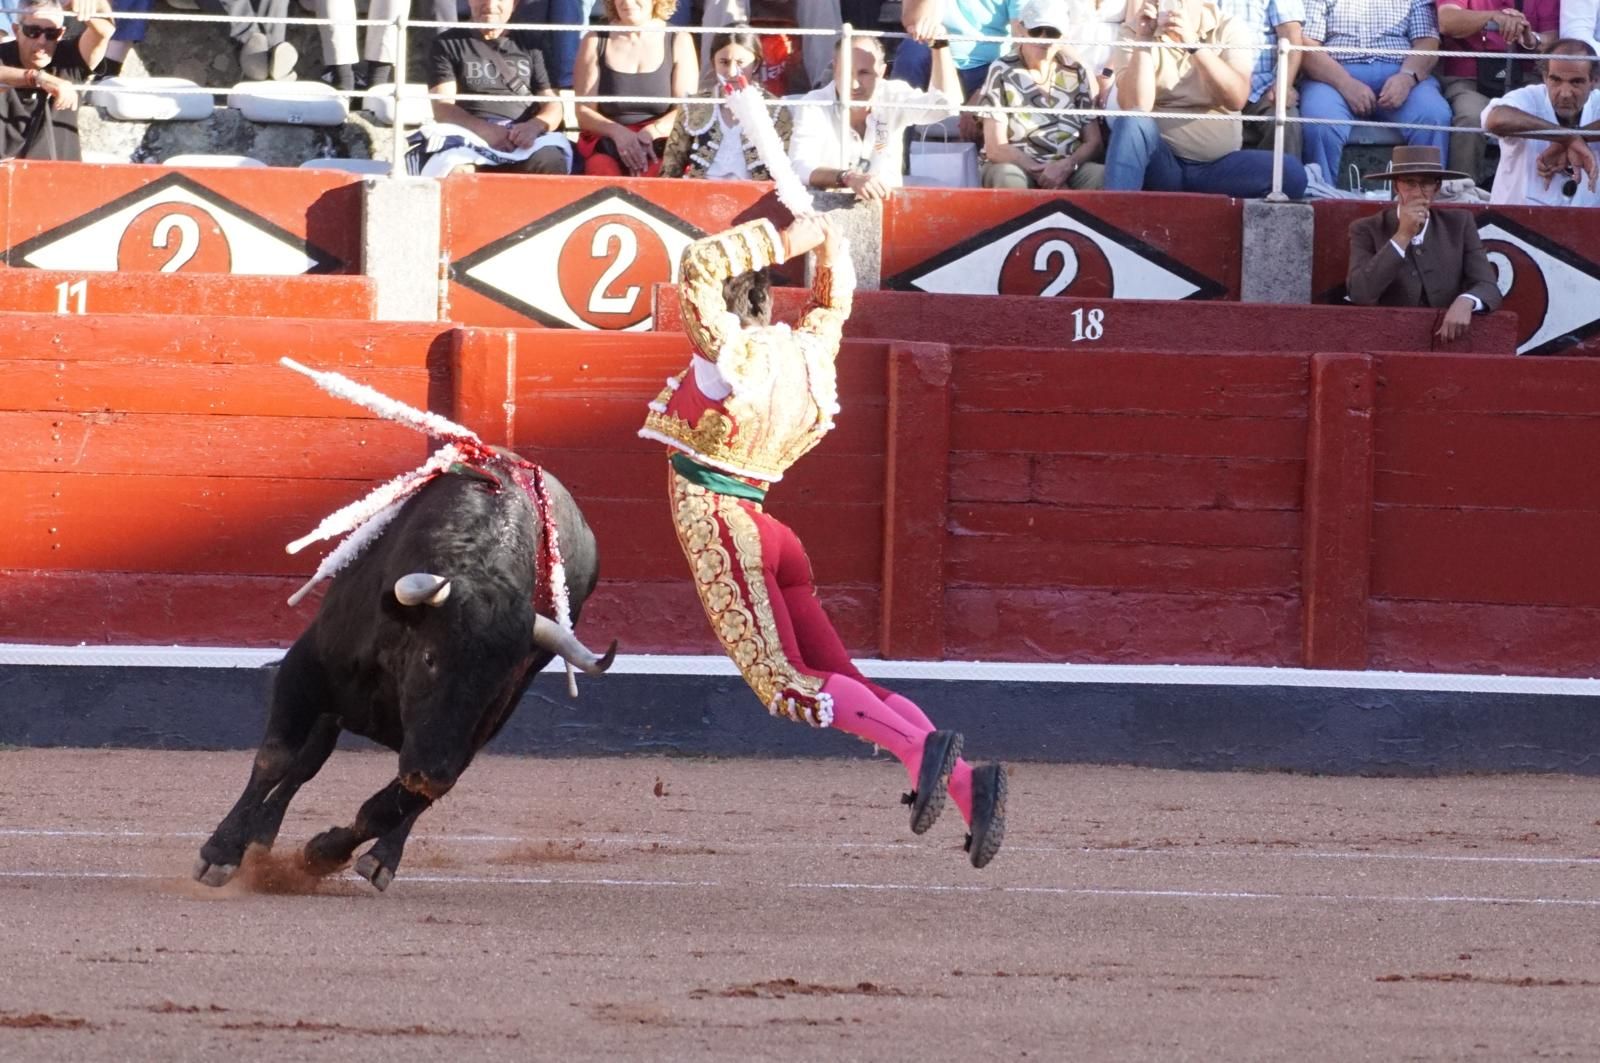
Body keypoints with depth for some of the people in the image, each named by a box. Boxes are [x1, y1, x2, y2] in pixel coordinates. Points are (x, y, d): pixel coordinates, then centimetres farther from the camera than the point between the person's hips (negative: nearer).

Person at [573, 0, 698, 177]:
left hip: (660, 147, -1)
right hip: (607, 146, 1)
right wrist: (617, 132, -18)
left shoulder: (679, 42, 6)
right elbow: (584, 113, 3)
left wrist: (650, 133, -21)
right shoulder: (594, 41, 8)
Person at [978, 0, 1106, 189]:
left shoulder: (1076, 74, 9)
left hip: (1068, 168, 2)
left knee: (1102, 177, -30)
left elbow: (1093, 143, 6)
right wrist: (1043, 175, -18)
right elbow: (996, 148, -8)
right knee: (1007, 178, -38)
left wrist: (1066, 166, -16)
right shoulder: (1002, 72, -2)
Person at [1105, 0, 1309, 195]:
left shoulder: (1229, 30, 1)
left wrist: (1192, 43, -27)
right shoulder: (1135, 31, 1)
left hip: (1219, 166, 1)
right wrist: (1142, 40, -21)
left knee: (1291, 174, -26)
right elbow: (1135, 107, -14)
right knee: (1132, 123, -32)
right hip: (1159, 162, -1)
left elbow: (1236, 99, -17)